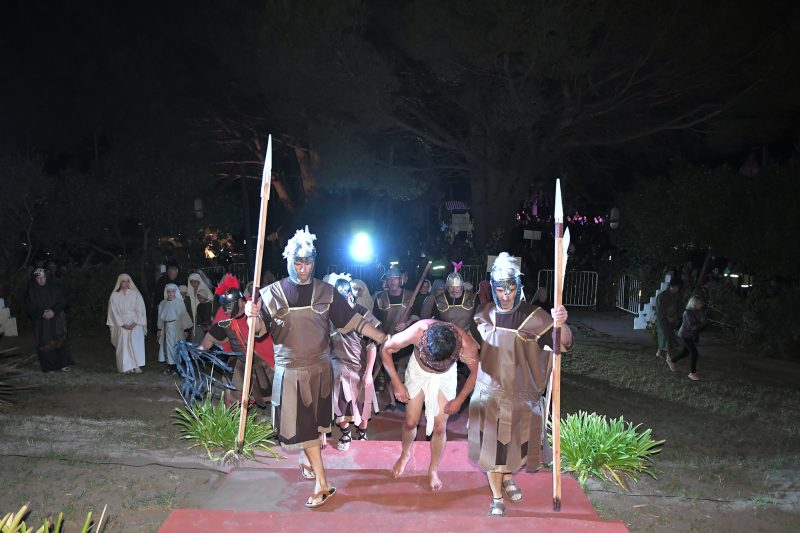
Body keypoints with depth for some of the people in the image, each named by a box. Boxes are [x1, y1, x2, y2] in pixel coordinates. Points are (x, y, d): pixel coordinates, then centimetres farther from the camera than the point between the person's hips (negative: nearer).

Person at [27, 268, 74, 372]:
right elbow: (31, 306, 0)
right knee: (44, 343, -2)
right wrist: (42, 313, -17)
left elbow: (63, 300, -2)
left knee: (59, 340, -7)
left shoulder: (55, 285, -1)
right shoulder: (32, 289, 0)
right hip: (41, 321, 1)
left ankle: (63, 364, -3)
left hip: (57, 318, -1)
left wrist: (54, 311, -16)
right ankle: (47, 365, 7)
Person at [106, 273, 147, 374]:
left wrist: (135, 323, -11)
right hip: (121, 325, 1)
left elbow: (140, 310, 0)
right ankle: (126, 367, 0)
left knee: (135, 343, -15)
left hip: (135, 325, -1)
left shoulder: (135, 294, 4)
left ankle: (136, 366, -15)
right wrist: (123, 324, -8)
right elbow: (114, 312, 1)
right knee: (123, 345, -4)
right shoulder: (114, 296, 5)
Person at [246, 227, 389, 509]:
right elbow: (261, 330, -3)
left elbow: (352, 320, -2)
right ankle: (322, 484, 2)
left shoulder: (325, 291, -3)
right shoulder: (272, 293, -5)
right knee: (302, 424, -3)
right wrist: (253, 316, -26)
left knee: (314, 420, 15)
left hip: (320, 367, 2)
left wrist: (384, 339, -9)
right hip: (290, 369, -2)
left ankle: (306, 456, 42)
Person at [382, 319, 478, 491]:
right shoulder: (416, 332, -39)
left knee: (439, 427, 2)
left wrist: (459, 400, -9)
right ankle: (405, 454, 40)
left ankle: (433, 470, 28)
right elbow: (386, 349, -21)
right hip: (418, 370, 0)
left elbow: (475, 372, -15)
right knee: (411, 422, 7)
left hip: (445, 377, 0)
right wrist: (397, 384, -19)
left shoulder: (466, 345, -38)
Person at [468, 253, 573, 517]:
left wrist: (561, 324, -42)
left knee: (515, 441, 16)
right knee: (491, 443, 5)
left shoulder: (534, 317, -13)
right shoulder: (484, 315, -2)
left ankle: (507, 477, 46)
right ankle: (497, 497, 23)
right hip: (489, 392, 1)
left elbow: (564, 344, -23)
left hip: (522, 394, -1)